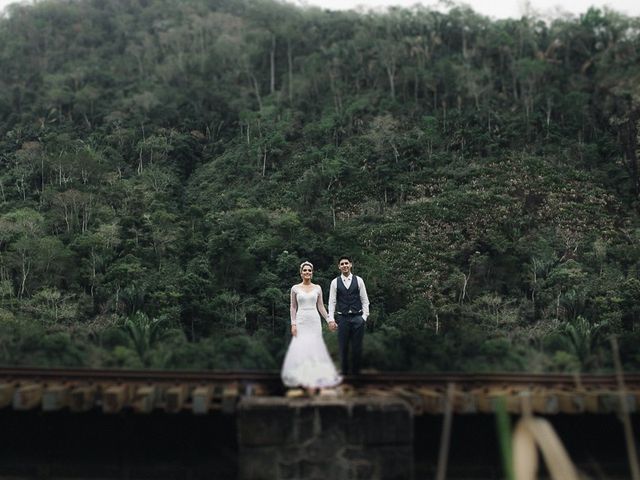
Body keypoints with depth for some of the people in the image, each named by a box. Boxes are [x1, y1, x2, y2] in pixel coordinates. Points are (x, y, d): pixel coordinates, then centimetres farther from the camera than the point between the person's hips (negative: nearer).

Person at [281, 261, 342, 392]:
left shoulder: (317, 288, 7)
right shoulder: (295, 288, 4)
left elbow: (320, 306, 10)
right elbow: (293, 307, 5)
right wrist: (293, 324, -4)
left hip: (314, 322, 1)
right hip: (301, 321, -1)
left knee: (314, 349, -2)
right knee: (300, 349, -7)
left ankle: (314, 379, 1)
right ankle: (302, 378, 1)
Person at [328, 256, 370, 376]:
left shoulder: (358, 280, 5)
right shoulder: (335, 282, 4)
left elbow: (365, 300, 4)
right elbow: (332, 302, 2)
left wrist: (364, 316, -4)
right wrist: (331, 319, -6)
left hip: (357, 318, 0)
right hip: (342, 318, 0)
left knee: (357, 348, 3)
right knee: (343, 348, 5)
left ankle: (355, 373, 14)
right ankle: (344, 373, 16)